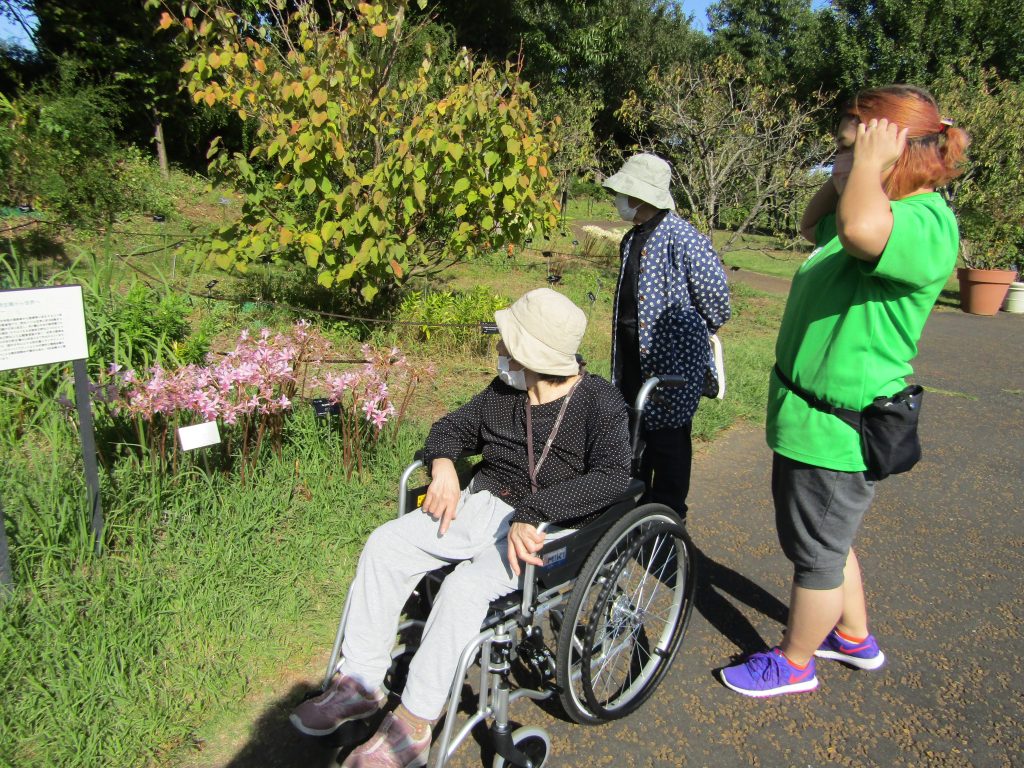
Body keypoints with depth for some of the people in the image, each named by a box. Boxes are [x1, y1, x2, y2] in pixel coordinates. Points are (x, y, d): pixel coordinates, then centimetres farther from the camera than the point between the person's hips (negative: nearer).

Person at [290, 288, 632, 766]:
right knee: (383, 547, -7)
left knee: (464, 586, -30)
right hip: (481, 503, 7)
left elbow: (612, 476, -26)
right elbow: (451, 428, 18)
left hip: (549, 527, -7)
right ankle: (361, 683, 5)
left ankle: (411, 729, -12)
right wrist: (443, 464, -5)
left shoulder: (600, 402, -11)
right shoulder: (503, 392, 7)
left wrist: (531, 512, -33)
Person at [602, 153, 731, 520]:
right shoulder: (632, 238, 8)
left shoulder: (683, 239, -19)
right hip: (633, 358, 9)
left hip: (672, 359, -8)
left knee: (667, 439, 5)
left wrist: (693, 336, 1)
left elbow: (716, 302, -15)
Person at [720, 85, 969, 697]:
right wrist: (843, 176, 10)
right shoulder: (889, 213, 10)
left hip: (837, 430, -10)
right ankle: (855, 639, 46)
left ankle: (795, 664, 31)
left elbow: (861, 229, -46)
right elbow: (814, 226, 28)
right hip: (812, 414, 10)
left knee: (816, 550, 9)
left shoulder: (926, 223, -22)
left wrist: (869, 162, -26)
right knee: (827, 538, 25)